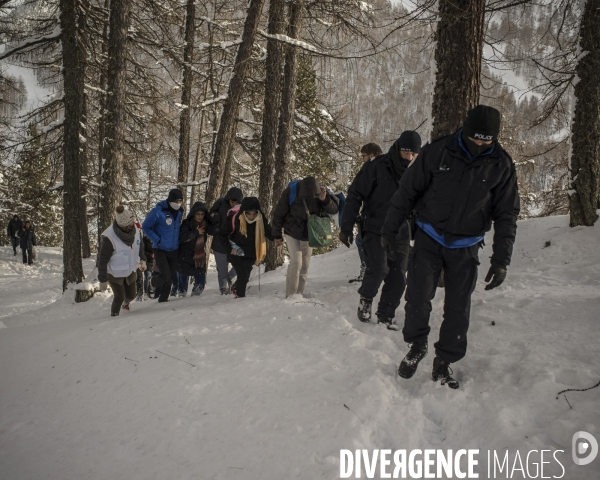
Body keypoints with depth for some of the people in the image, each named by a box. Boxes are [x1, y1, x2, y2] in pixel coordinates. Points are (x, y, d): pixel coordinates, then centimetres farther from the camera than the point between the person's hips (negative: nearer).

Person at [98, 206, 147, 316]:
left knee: (131, 295, 18)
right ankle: (114, 315, 23)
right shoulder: (109, 237, -30)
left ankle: (126, 302, 53)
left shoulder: (135, 230, -13)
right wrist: (102, 280, -21)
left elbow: (140, 246, 9)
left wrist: (142, 260, -1)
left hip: (131, 270, 6)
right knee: (119, 297, -4)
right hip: (115, 273, -5)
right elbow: (102, 260, -23)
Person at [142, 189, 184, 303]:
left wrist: (177, 240, 8)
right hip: (160, 249, -6)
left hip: (174, 250, 6)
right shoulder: (158, 211, -16)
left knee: (171, 276, 8)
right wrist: (157, 240, -15)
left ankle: (164, 298, 25)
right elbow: (146, 227, -9)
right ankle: (154, 283, 19)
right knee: (165, 275, -14)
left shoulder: (179, 212, 3)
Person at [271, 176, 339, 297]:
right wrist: (277, 235, -5)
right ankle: (290, 295, -7)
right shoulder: (290, 192, -25)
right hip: (292, 233, -4)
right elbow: (278, 214, -13)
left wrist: (324, 200, -33)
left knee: (305, 265, 7)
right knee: (296, 262, -15)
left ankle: (299, 294, 18)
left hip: (309, 234, 4)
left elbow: (334, 210, -13)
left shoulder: (320, 192, -17)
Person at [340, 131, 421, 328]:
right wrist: (347, 227, -11)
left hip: (401, 235, 5)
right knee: (378, 270, -17)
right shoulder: (376, 167, -10)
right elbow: (355, 195, -8)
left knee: (398, 278, 3)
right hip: (375, 231, -4)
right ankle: (366, 298, 13)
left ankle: (386, 314, 20)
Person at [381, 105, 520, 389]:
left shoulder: (502, 166, -6)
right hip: (429, 237, -1)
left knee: (458, 309, 4)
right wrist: (390, 227, 2)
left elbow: (506, 215, 1)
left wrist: (501, 260, -6)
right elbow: (408, 191, -1)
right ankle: (417, 344, 15)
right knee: (418, 296, -11)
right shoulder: (438, 151, -10)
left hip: (465, 247, 1)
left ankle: (444, 363, 20)